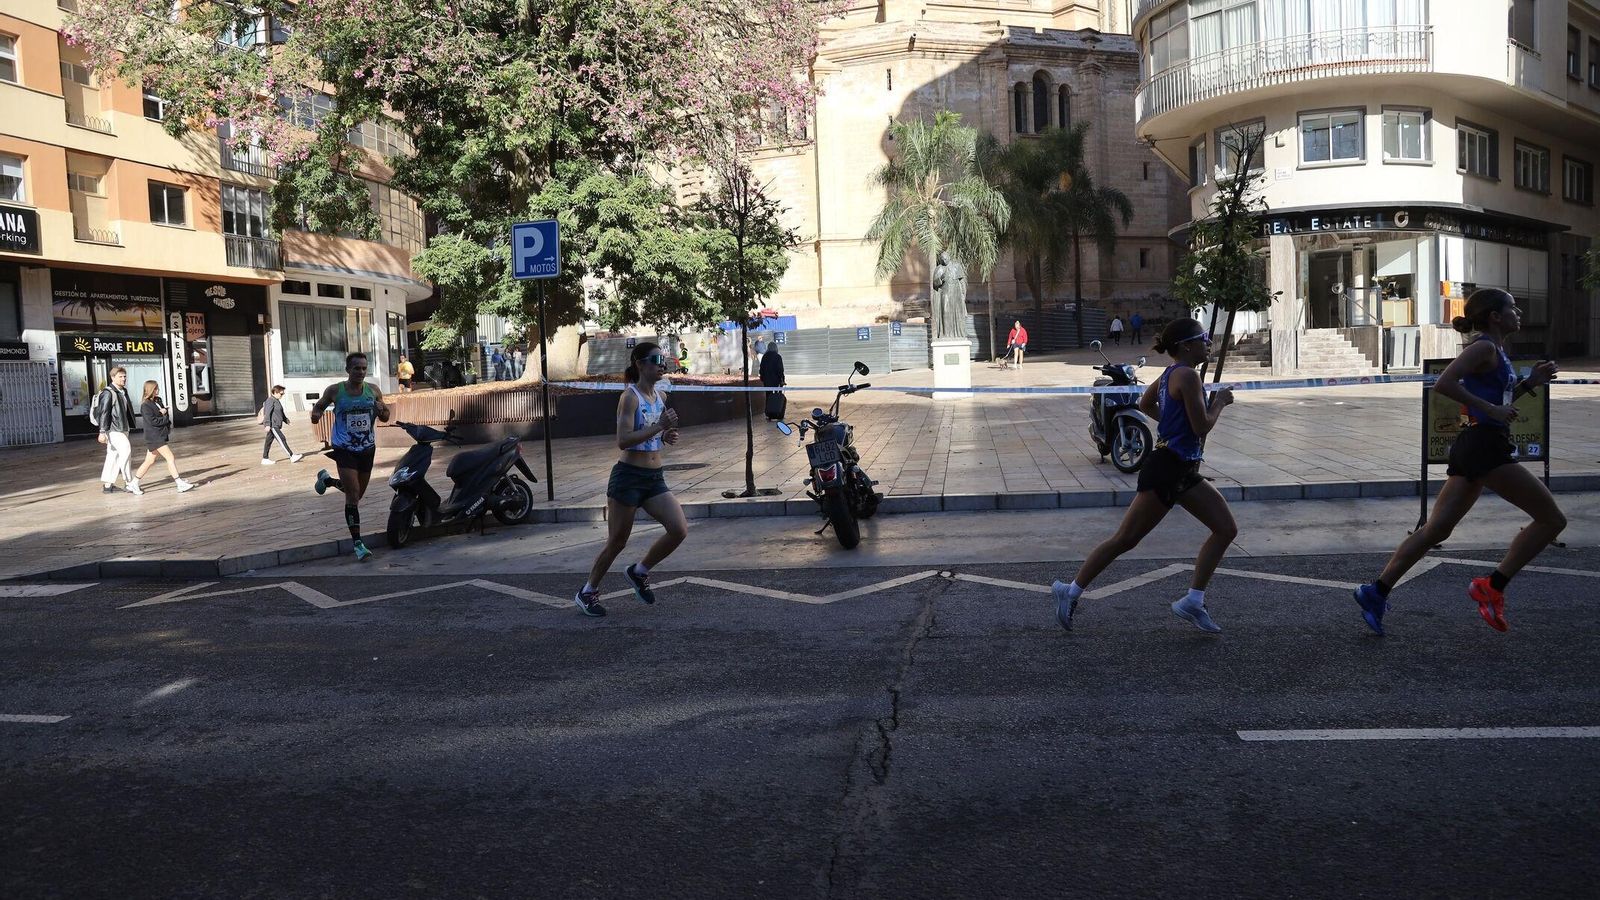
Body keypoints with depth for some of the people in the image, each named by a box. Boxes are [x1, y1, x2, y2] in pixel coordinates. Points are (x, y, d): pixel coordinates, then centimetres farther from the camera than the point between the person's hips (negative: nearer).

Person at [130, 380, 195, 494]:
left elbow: (168, 416, 16)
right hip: (154, 437, -9)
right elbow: (152, 421, -18)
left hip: (161, 435, 9)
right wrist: (165, 418, -6)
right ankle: (180, 484, -13)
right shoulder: (145, 405, -12)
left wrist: (165, 412, -7)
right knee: (170, 458, -12)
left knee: (149, 461, 14)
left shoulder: (158, 401, 13)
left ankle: (133, 484, 23)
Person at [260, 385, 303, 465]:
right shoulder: (270, 400, -13)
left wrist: (286, 419, 19)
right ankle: (292, 456, -18)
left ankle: (265, 459, 16)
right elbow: (267, 413, -19)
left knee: (269, 441, 12)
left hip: (276, 425, 10)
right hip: (272, 425, -10)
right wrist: (267, 424, -24)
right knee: (282, 440, -13)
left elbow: (281, 413, 28)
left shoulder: (277, 401, 19)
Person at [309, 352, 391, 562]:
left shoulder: (373, 390, 0)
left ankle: (327, 480, 50)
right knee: (353, 494, -12)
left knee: (357, 493, 20)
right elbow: (319, 405, 9)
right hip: (345, 449, -4)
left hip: (367, 448, 4)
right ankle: (358, 544, -8)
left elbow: (385, 418, 8)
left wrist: (382, 409, -15)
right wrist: (316, 413, -15)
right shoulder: (334, 391, -7)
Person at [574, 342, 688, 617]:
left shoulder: (660, 396, 10)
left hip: (654, 479, 7)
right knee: (617, 542, 2)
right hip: (628, 477, -7)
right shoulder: (630, 397, -13)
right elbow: (623, 441, -23)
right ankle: (587, 592, 23)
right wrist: (659, 427, -26)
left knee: (680, 529, -8)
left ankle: (639, 572, 16)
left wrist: (667, 436, 4)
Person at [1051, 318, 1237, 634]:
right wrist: (1219, 402, -2)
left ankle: (1193, 602, 7)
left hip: (1183, 471, 10)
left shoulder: (1171, 373, 13)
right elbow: (1202, 427, -18)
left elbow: (1145, 405, 28)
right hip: (1166, 469, -10)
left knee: (1226, 529, 6)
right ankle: (1071, 591, 6)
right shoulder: (1187, 376, -16)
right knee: (1125, 539, -4)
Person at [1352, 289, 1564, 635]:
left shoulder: (1495, 351, 19)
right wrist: (1490, 409, -21)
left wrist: (1530, 382, 17)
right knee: (1552, 519, -2)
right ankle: (1492, 586, -2)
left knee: (1435, 530, 7)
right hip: (1486, 446, -10)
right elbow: (1443, 384, -23)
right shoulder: (1485, 347, -10)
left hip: (1474, 448, 10)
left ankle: (1377, 590, 4)